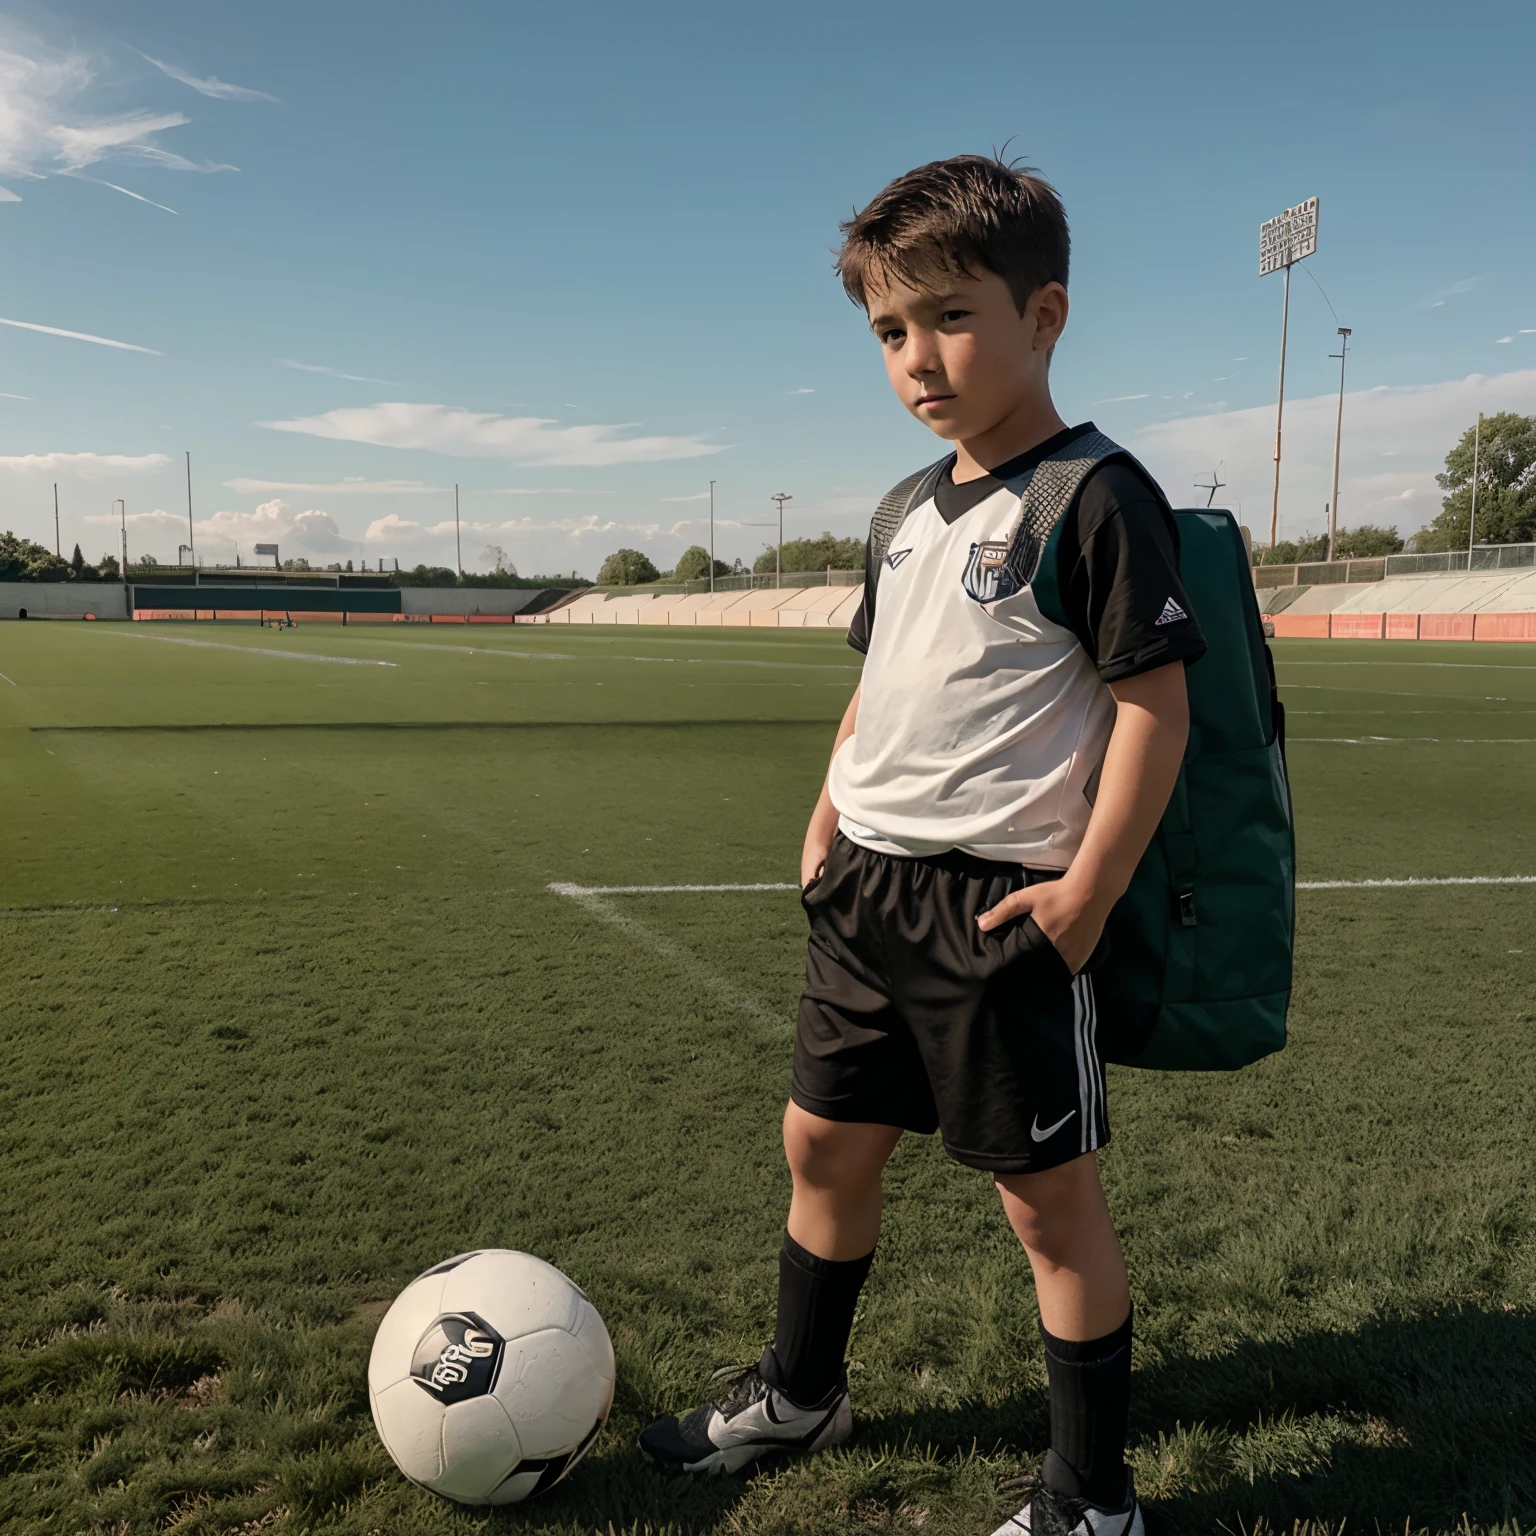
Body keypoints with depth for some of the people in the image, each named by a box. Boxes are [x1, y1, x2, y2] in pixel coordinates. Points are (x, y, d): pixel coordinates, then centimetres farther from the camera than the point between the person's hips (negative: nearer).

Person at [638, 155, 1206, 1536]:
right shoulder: (907, 513, 12)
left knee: (1047, 1195, 5)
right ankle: (800, 1394, 42)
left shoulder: (1094, 497, -12)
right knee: (826, 1145, 19)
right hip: (867, 891, 8)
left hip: (999, 904, -8)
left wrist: (1086, 894, -18)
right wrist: (831, 812, 11)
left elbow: (1155, 700, -16)